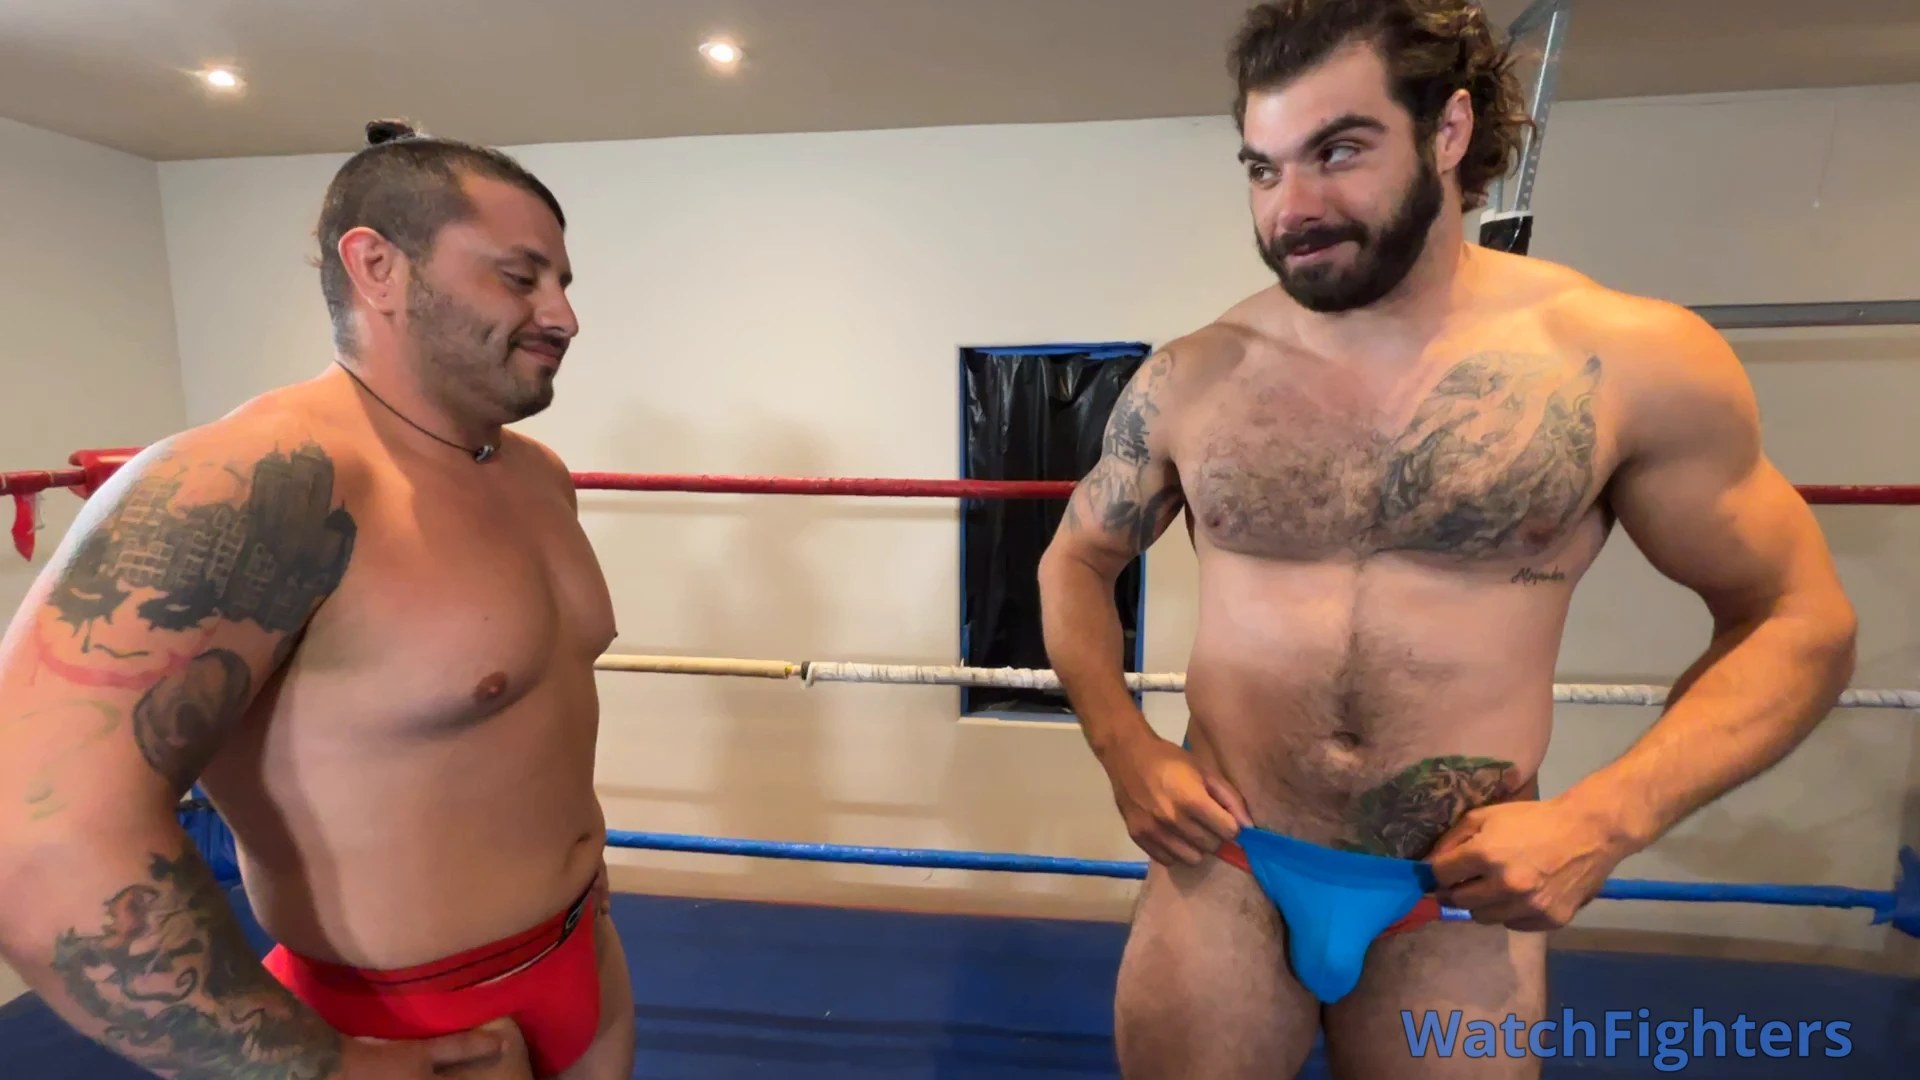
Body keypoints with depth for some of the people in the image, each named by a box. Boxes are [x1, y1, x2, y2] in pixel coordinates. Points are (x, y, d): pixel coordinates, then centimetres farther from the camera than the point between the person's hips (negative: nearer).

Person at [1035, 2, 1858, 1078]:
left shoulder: (1634, 361, -9)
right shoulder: (1190, 379, -6)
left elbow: (1800, 621, 1)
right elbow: (1076, 563, 6)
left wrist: (1605, 819, -12)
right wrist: (1122, 744, -8)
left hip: (1464, 893, 0)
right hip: (1220, 868, 1)